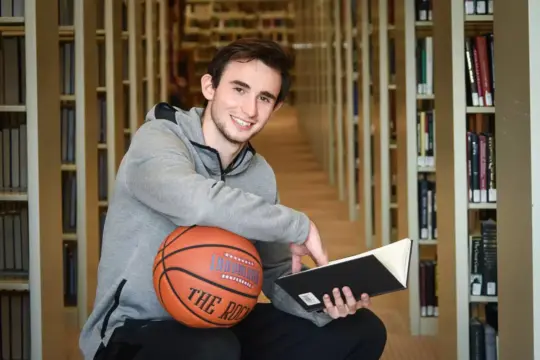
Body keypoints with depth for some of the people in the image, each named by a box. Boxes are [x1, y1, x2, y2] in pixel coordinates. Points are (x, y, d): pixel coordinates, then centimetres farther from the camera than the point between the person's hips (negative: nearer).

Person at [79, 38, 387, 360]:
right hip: (137, 332, -7)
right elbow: (195, 201, -37)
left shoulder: (260, 174, 5)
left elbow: (276, 275, 2)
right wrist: (298, 225, -26)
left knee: (360, 330, 0)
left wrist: (320, 303, -20)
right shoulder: (157, 139, -15)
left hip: (219, 326, 7)